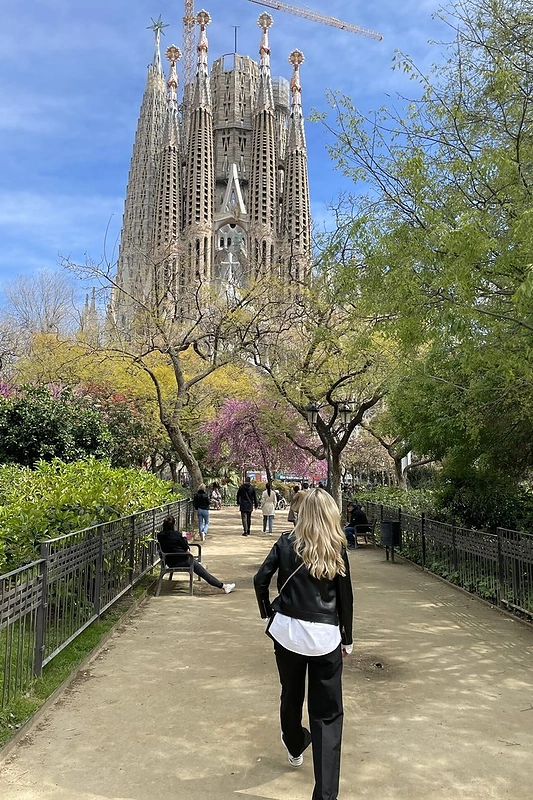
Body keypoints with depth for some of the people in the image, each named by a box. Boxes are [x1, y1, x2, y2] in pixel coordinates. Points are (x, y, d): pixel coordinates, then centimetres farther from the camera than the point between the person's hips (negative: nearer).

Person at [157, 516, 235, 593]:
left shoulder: (160, 535, -3)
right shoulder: (176, 534, -19)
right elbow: (186, 548, -6)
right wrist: (184, 537, 10)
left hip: (170, 562, 7)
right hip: (181, 561, -7)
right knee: (203, 572, -1)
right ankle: (223, 586, 1)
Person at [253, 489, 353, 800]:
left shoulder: (287, 543, -3)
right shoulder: (337, 549, -5)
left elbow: (261, 580, -4)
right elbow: (345, 597, 1)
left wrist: (268, 612, 12)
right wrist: (347, 639, 12)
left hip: (287, 631, 2)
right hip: (325, 636, -2)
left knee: (291, 695, 25)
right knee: (328, 714, 6)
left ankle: (295, 748, 50)